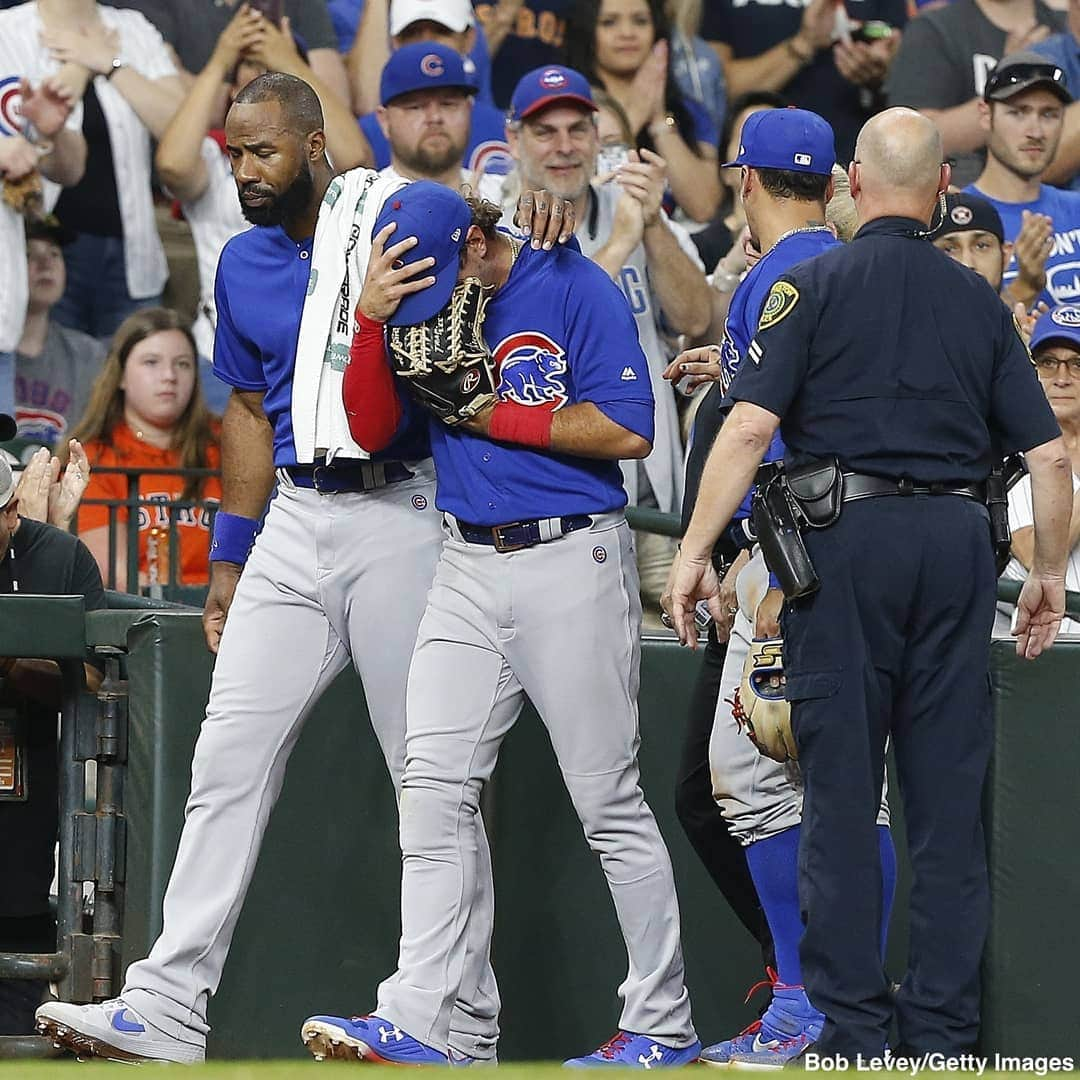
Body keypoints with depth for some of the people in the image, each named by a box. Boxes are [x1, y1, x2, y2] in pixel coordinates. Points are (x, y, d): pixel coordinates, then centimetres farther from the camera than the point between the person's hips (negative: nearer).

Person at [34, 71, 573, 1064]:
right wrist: (230, 558, 17)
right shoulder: (244, 264, 14)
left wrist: (541, 210, -20)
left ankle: (464, 1022, 6)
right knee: (229, 759, -1)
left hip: (401, 516, -5)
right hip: (293, 524, 5)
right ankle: (168, 1009, -1)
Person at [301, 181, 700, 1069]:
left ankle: (663, 1027, 8)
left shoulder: (573, 290, -9)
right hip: (469, 568, 6)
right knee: (433, 789, -4)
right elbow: (370, 430, 7)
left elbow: (627, 430, -16)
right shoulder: (422, 305, 9)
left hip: (571, 562, -6)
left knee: (609, 802, -1)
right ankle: (416, 1025, -6)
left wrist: (488, 415, -13)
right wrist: (370, 322, -8)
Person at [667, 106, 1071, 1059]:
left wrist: (695, 551, -7)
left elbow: (749, 426, -10)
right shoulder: (980, 302, 10)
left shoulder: (815, 285, 0)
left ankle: (853, 1029, 0)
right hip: (957, 540, 3)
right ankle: (943, 1033, 7)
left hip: (846, 541, -3)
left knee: (841, 792, 1)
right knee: (950, 798, 6)